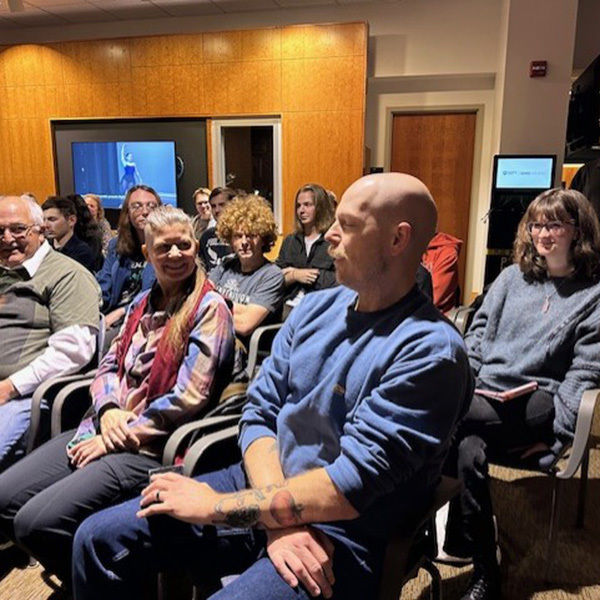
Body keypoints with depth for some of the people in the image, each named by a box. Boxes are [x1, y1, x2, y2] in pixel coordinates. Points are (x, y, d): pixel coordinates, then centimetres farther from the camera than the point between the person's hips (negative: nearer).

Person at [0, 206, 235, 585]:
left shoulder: (209, 309, -10)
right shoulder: (142, 303, 14)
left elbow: (188, 398, -16)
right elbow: (109, 365, 15)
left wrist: (121, 438, -13)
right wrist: (108, 411, -7)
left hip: (151, 447, -8)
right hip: (103, 429, 8)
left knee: (37, 522, -18)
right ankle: (74, 575, 20)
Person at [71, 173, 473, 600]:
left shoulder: (430, 351, -17)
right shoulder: (316, 307, 5)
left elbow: (354, 484, -21)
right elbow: (260, 413, 1)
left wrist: (216, 506, -15)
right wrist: (280, 523, -14)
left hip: (343, 534, -6)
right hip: (268, 487, 6)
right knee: (99, 539, 1)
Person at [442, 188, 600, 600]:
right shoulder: (513, 276, 16)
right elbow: (478, 333, 14)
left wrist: (555, 435, -11)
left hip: (536, 405, -4)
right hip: (483, 395, 4)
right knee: (468, 450, -29)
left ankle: (457, 539, -14)